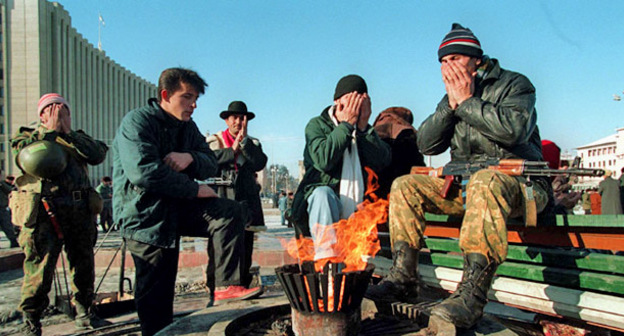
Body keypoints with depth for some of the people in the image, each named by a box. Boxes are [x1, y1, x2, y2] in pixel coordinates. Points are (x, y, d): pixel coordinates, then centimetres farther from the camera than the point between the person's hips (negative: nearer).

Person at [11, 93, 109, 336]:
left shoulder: (78, 139, 19)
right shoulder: (27, 138, 12)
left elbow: (98, 155, -2)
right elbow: (37, 162, -10)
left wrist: (68, 133, -3)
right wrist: (51, 131, -2)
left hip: (80, 213, 4)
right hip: (43, 213, -3)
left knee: (84, 266, 10)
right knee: (39, 269, -5)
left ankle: (84, 314, 25)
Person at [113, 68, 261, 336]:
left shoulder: (187, 127, 11)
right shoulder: (136, 122, -13)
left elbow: (211, 164, 7)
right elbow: (143, 171, -28)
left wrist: (191, 158, -18)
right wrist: (195, 189, -22)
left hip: (177, 208, 6)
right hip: (143, 214, -6)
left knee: (229, 212, -15)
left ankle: (224, 286, -15)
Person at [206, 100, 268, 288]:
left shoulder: (252, 143, 20)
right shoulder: (214, 140, 16)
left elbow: (260, 163, 0)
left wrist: (244, 141, -4)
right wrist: (232, 149, -3)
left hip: (246, 202, 2)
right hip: (221, 200, -2)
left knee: (245, 251, 1)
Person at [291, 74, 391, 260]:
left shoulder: (365, 129, 18)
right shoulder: (317, 125, 6)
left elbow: (382, 161, -1)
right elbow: (323, 159, -17)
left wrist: (364, 127, -6)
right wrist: (347, 124, -9)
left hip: (357, 208, 5)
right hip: (322, 198, -5)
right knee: (323, 193, -36)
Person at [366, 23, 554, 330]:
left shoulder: (513, 84, 0)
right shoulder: (453, 97, 17)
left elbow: (513, 129, -22)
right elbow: (426, 144, 6)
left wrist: (467, 101, -14)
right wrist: (451, 104, -5)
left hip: (519, 180, -6)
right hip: (465, 183, 6)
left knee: (485, 183, -40)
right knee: (405, 186, -8)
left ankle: (471, 294, -42)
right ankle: (403, 278, -14)